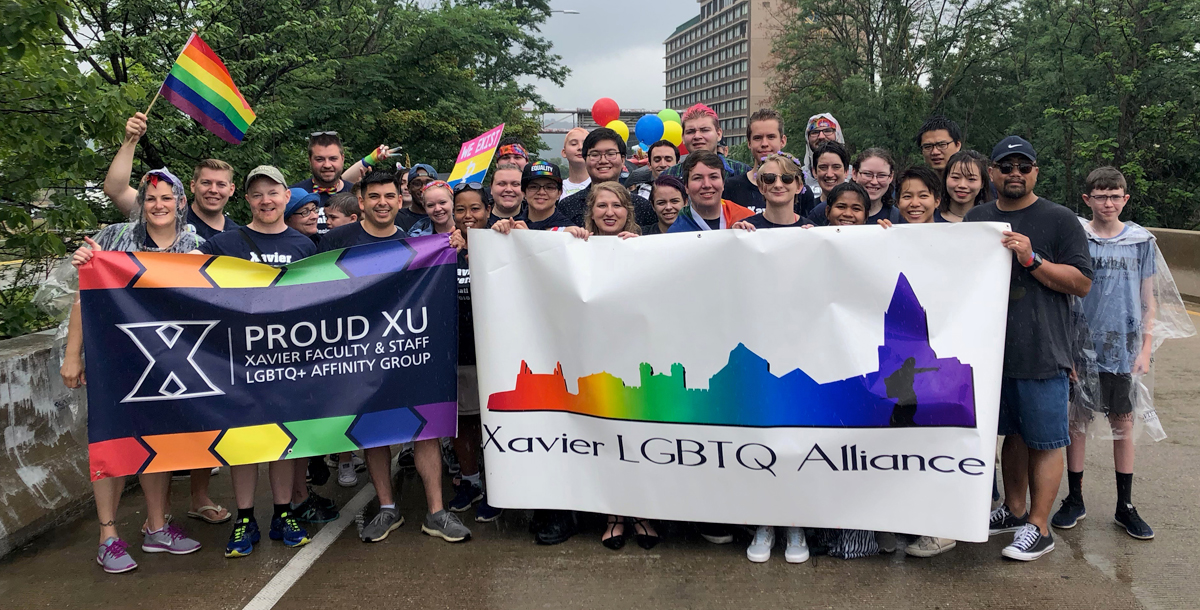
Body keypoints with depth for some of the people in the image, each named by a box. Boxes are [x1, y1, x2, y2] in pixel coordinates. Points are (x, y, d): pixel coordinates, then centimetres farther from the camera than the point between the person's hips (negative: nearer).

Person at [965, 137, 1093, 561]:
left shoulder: (1059, 220, -3)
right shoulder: (976, 219, 11)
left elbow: (1082, 283, -8)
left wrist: (1032, 259, -18)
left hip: (1042, 353, -5)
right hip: (992, 348, 5)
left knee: (1044, 440, 2)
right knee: (1012, 433, 17)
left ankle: (1038, 527, 11)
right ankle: (1014, 510, 30)